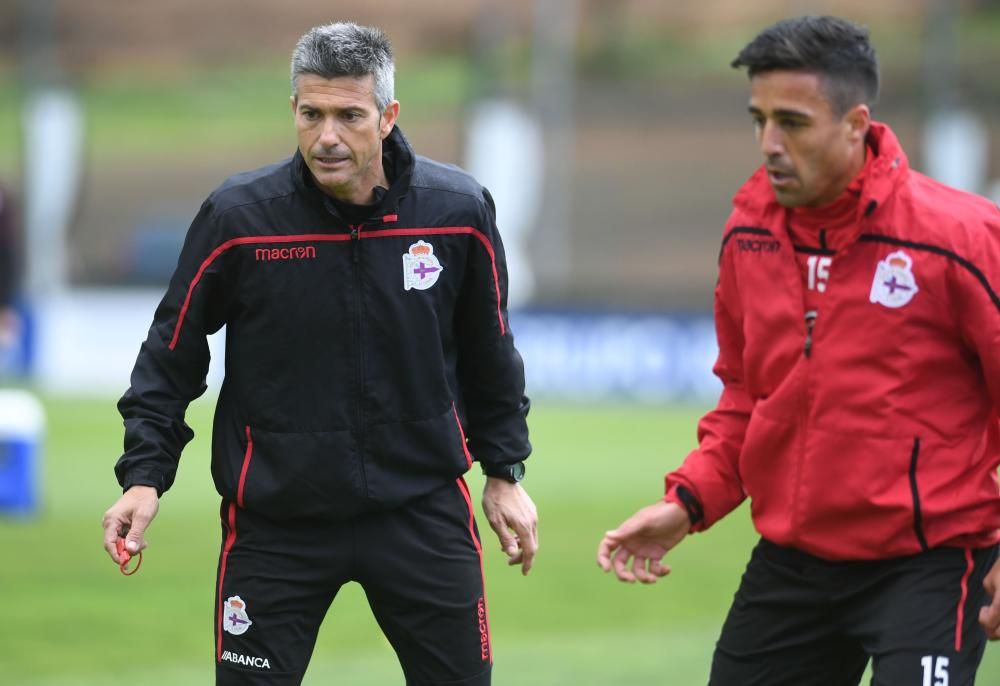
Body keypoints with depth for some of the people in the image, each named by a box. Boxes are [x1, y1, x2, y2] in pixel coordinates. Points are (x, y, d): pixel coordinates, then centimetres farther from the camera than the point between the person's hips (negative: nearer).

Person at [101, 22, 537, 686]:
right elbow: (172, 353, 0)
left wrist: (505, 471, 12)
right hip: (275, 518, -1)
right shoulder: (237, 217, -11)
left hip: (424, 505, 1)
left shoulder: (459, 211, -6)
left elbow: (488, 351, 9)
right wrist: (144, 475, -6)